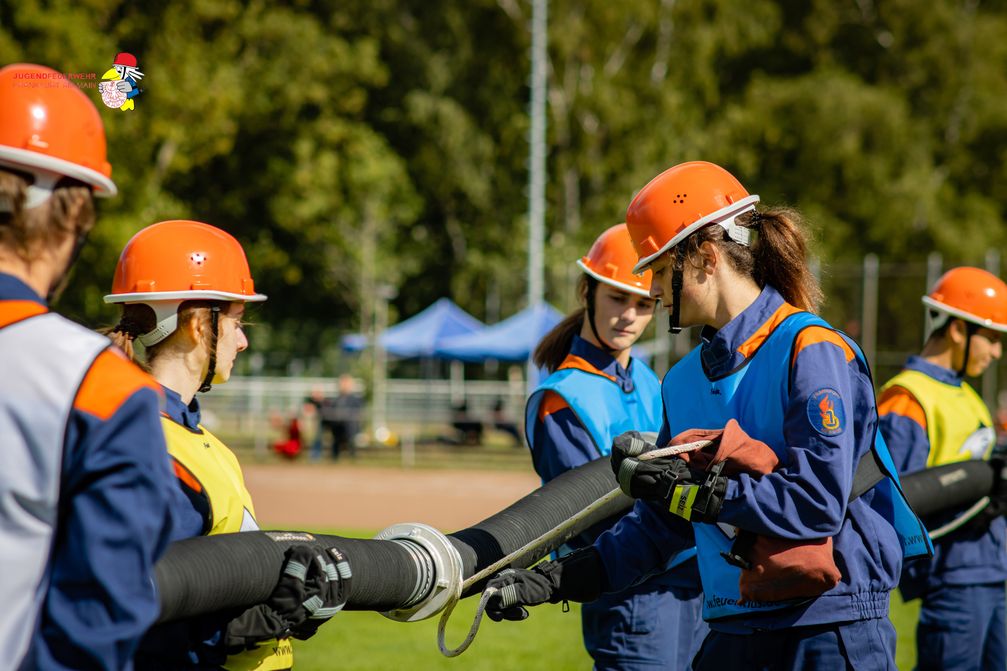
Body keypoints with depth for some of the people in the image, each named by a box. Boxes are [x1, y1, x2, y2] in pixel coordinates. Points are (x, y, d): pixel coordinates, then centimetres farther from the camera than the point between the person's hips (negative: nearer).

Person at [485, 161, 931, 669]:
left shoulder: (810, 351, -9)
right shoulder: (685, 379, 13)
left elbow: (818, 502, -18)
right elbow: (660, 523, 15)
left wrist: (694, 491, -21)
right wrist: (556, 580, 8)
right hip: (733, 628, 7)